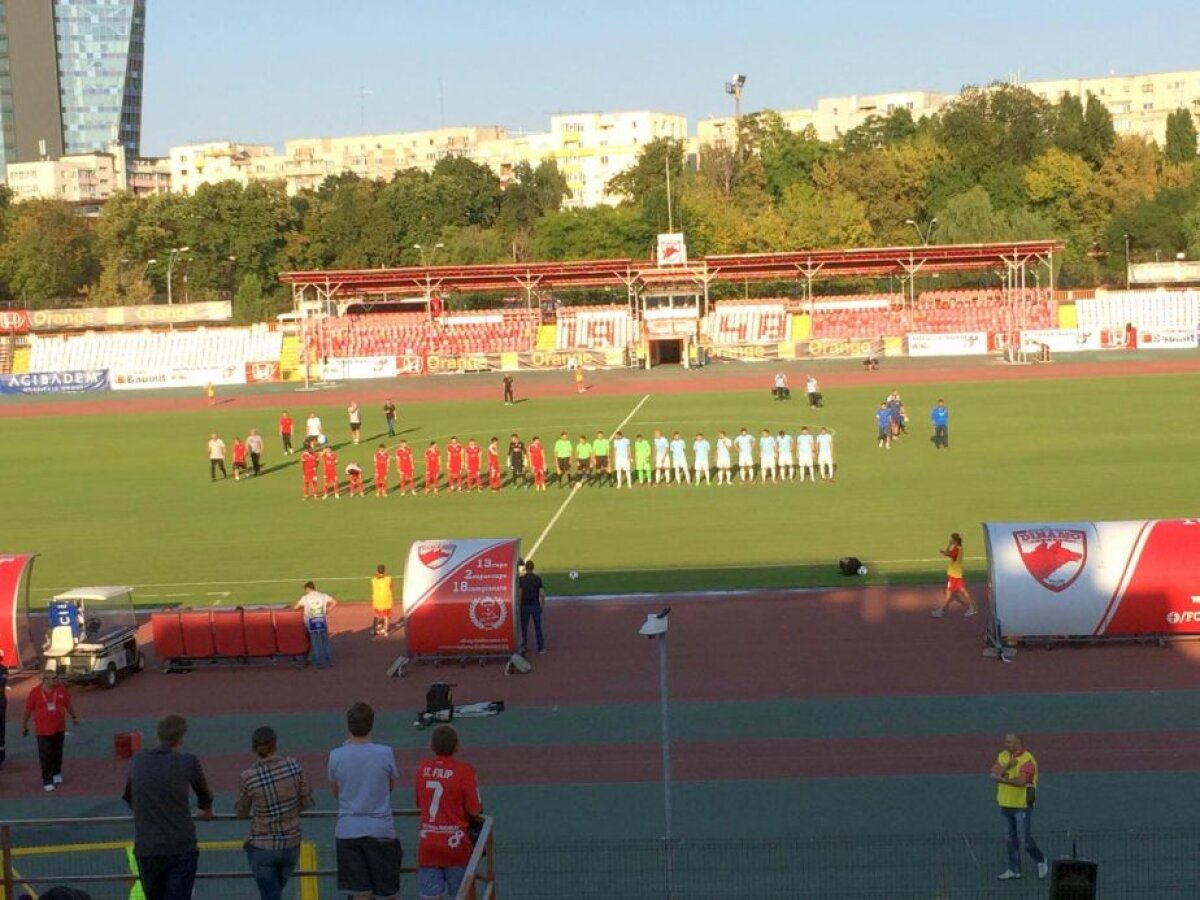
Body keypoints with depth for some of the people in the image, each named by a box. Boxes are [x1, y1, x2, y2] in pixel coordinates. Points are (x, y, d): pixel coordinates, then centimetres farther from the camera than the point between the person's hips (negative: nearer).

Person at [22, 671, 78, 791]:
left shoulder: (61, 688, -4)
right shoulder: (35, 692, -11)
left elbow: (68, 704, 10)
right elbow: (28, 710, -2)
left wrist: (74, 716, 18)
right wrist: (24, 725, 5)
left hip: (59, 728, 3)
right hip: (43, 730, -3)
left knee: (57, 753, 16)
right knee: (46, 757, -3)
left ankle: (57, 773, 38)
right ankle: (47, 782, 5)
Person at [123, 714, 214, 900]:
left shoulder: (137, 762, 5)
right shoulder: (188, 762, -4)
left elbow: (128, 798, 24)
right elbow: (204, 793, 17)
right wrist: (206, 810, 40)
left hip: (146, 849, 3)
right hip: (181, 849, -3)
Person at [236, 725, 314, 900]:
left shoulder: (248, 778, -15)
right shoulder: (293, 766, -9)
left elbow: (241, 812, 2)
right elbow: (307, 802, 1)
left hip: (262, 848, -3)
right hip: (291, 845, 3)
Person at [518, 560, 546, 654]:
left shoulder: (521, 579, -7)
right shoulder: (538, 578, -5)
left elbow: (519, 593, -10)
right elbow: (542, 593, -6)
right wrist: (543, 601, 10)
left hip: (525, 606, 0)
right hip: (535, 605, 0)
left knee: (524, 627, 13)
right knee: (538, 627, 6)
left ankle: (524, 646, 17)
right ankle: (541, 648, 8)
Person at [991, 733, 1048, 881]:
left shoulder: (1027, 760, -17)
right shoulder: (1002, 756, 5)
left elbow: (1021, 781, -28)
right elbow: (994, 774, -6)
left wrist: (1002, 779, -21)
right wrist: (1007, 765, -21)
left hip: (1022, 806, -7)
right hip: (1006, 804, 7)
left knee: (1025, 840, -2)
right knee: (1010, 839, 13)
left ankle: (1041, 861, 22)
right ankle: (1014, 869, 22)